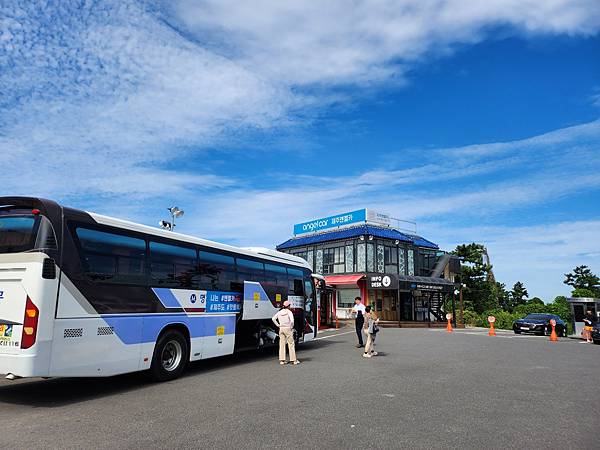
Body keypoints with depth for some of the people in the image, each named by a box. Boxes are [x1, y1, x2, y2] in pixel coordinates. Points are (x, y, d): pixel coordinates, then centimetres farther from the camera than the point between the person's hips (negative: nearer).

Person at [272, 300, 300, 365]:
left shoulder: (280, 312, 4)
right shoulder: (289, 312, -11)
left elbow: (273, 319, 2)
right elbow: (292, 320, -23)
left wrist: (278, 325, 5)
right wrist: (291, 327, -8)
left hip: (281, 329, 5)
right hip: (288, 329, -5)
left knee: (282, 344, 8)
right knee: (291, 344, 3)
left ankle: (282, 360, 8)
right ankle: (293, 360, 7)